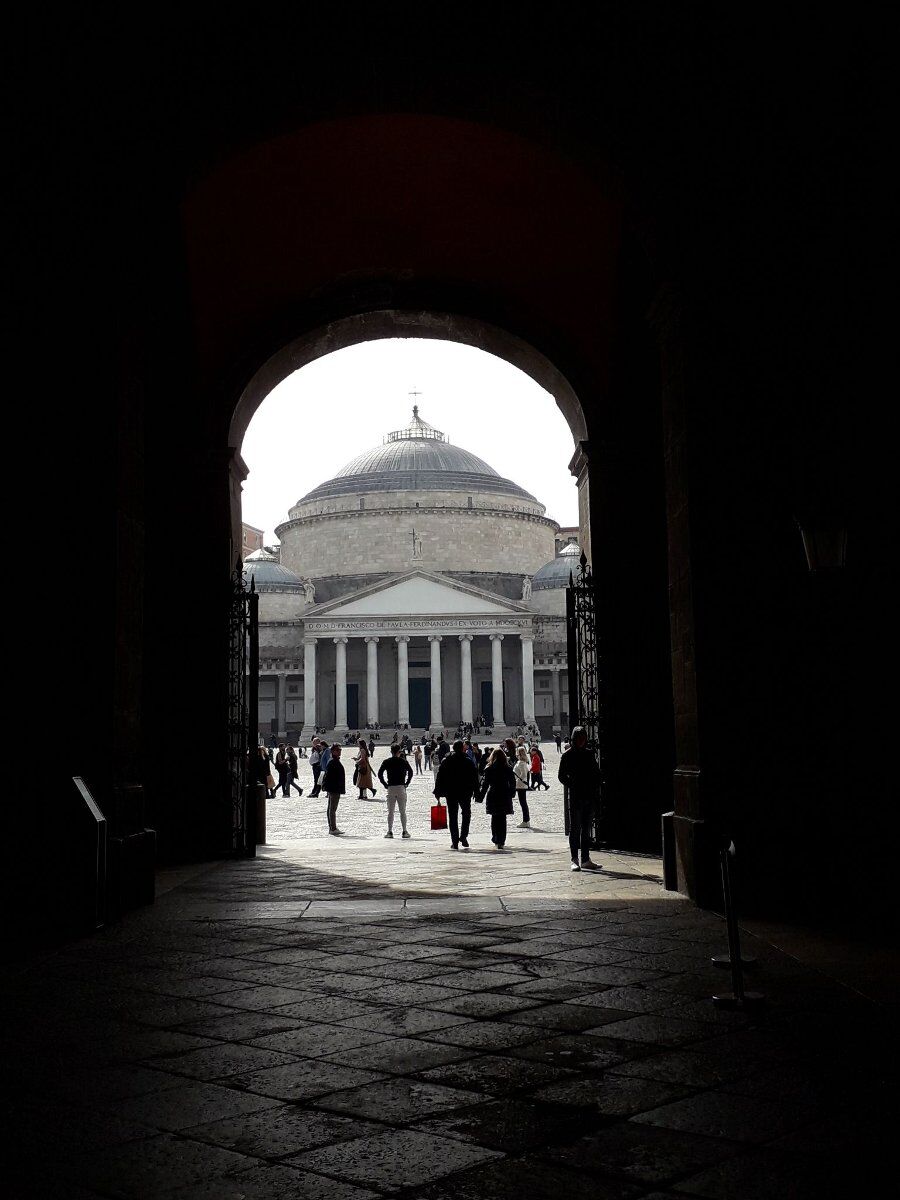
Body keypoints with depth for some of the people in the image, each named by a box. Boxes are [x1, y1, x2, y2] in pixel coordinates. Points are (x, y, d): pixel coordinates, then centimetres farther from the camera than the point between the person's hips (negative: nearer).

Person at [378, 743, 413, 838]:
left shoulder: (386, 762, 3)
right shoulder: (403, 761, 1)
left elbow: (380, 774, -3)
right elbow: (410, 772, -3)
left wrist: (385, 784, 3)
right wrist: (406, 783, 4)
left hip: (390, 788, 1)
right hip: (401, 788, -1)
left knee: (390, 812, 5)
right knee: (402, 811, 4)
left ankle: (390, 831, 0)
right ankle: (404, 831, 2)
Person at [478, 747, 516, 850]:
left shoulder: (489, 769, -6)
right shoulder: (508, 769, -2)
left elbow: (485, 784, -5)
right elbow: (513, 782, 3)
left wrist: (481, 796, 3)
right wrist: (511, 793, 16)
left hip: (493, 796, -1)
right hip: (505, 797, 1)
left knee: (494, 818, 14)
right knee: (502, 819, 4)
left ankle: (496, 840, 15)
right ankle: (501, 841, -2)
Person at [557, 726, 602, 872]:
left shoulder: (589, 754, 11)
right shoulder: (568, 755, -1)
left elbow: (596, 774, 13)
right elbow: (562, 776, -2)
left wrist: (596, 792, 2)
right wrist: (573, 786, -12)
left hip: (589, 796, 4)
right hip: (575, 797, -4)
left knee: (586, 829, 8)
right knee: (575, 828, -1)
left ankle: (585, 860, 12)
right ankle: (575, 860, 3)